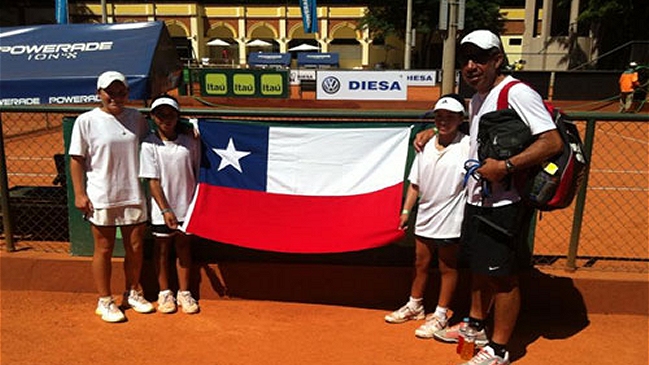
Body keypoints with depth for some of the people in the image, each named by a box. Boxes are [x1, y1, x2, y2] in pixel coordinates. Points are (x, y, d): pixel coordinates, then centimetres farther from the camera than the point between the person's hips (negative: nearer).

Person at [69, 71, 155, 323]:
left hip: (133, 195, 3)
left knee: (135, 247, 12)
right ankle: (105, 301, 22)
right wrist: (79, 193, -9)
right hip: (101, 198, -3)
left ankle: (133, 293, 31)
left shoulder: (136, 118, 4)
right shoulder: (87, 121, -4)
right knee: (104, 249, 7)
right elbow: (76, 159, -3)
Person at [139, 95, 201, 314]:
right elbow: (152, 181, -11)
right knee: (162, 249, 12)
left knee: (184, 247, 12)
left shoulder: (190, 142, -2)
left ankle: (184, 292, 26)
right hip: (162, 210, -1)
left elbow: (198, 173, 6)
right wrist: (166, 210, -17)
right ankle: (164, 293, 27)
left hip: (186, 207, 2)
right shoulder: (149, 145, -7)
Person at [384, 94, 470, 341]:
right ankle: (414, 306, 37)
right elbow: (415, 183, 9)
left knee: (447, 268, 9)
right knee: (420, 264, 19)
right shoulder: (426, 146, 5)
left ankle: (440, 315, 24)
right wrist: (406, 211, 9)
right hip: (425, 217, 5)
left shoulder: (467, 146, -11)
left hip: (449, 221, -5)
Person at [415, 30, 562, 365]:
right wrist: (433, 130, 24)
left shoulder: (516, 92, -16)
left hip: (505, 205, -9)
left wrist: (505, 166, -29)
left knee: (502, 275, 1)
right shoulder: (476, 99, 12)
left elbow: (552, 142, -23)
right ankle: (475, 326, 39)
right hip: (476, 200, 9)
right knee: (478, 266, 21)